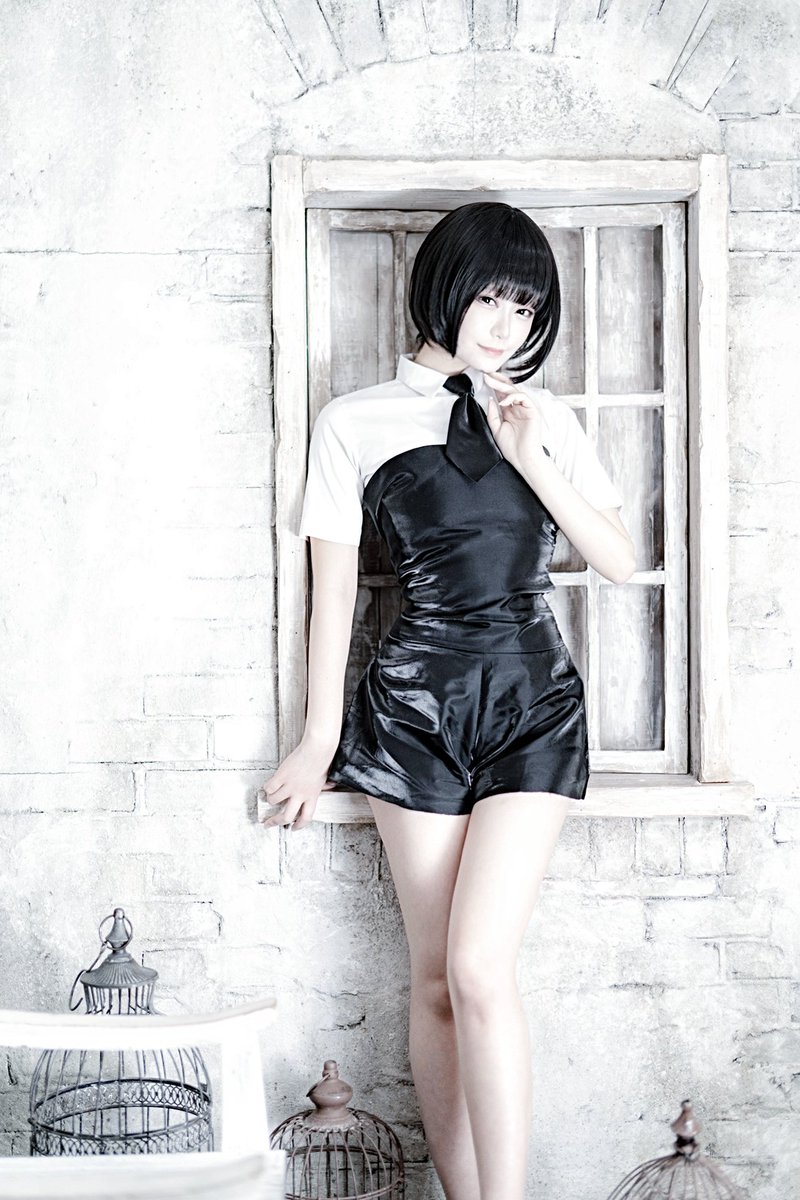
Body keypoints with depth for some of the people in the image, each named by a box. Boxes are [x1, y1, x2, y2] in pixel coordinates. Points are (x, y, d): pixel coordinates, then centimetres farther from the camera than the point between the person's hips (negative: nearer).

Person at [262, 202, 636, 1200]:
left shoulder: (547, 418, 13)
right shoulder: (357, 422, 5)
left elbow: (620, 562, 9)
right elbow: (333, 585, 6)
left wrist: (532, 459, -3)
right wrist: (321, 739, 5)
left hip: (535, 702, 1)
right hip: (416, 704, 0)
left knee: (478, 965, -13)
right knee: (436, 979, 1)